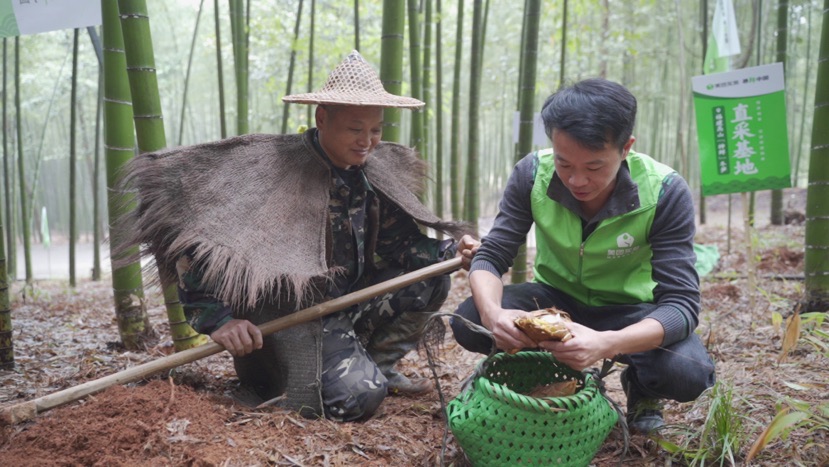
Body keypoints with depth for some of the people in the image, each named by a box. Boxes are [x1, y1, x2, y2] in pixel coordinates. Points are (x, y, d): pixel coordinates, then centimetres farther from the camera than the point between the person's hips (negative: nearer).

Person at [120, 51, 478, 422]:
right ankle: (265, 377, 0)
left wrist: (451, 250, -10)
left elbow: (397, 244, 9)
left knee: (431, 273, 1)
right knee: (358, 396, -28)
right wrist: (216, 318, -28)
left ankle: (377, 366, 12)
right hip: (288, 314, -7)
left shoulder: (373, 175, 2)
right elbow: (191, 236, -24)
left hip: (346, 304, 8)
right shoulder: (271, 166, -20)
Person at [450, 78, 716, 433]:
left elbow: (681, 304, -29)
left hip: (630, 312, -2)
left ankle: (641, 387, 6)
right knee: (468, 322, -25)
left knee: (688, 373, -32)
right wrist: (492, 313, -41)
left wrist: (607, 344, -49)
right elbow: (491, 257, -16)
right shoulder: (532, 173, -20)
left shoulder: (665, 192, -26)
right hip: (555, 297, 2)